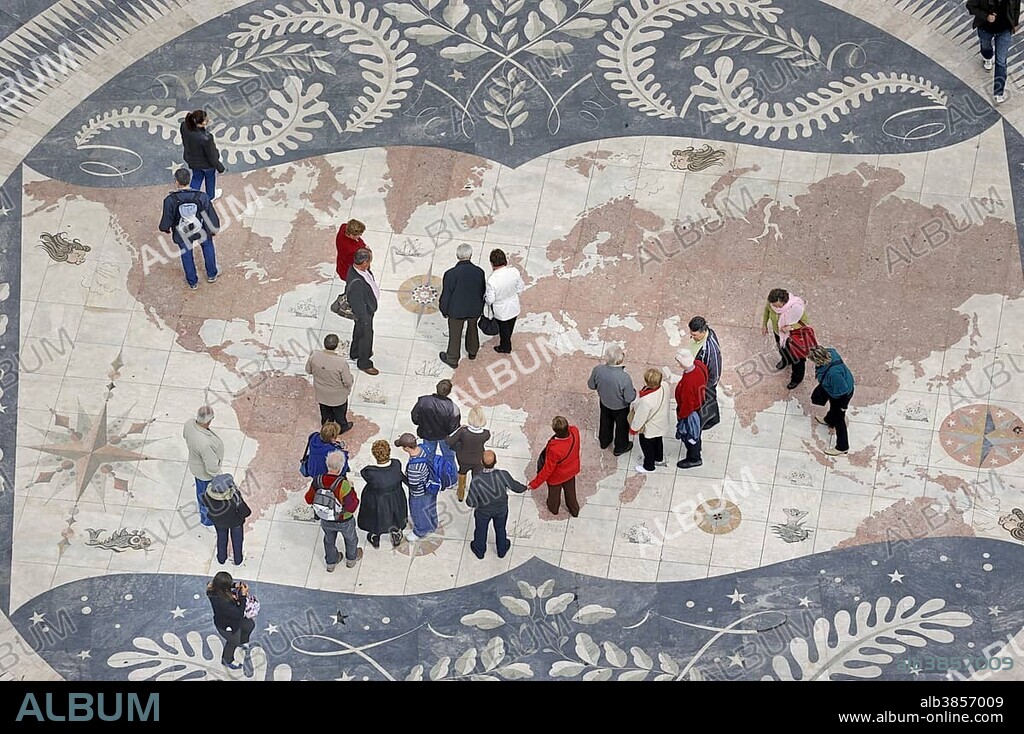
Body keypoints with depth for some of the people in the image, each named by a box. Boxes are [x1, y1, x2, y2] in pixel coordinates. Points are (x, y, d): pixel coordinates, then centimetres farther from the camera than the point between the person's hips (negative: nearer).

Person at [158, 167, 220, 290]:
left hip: (182, 235, -1)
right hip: (202, 232, 1)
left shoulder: (170, 200, -29)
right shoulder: (202, 197, -27)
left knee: (187, 255, 27)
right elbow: (212, 216, -15)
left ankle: (192, 282, 44)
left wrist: (165, 229, 9)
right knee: (208, 246, 32)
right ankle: (212, 275, 48)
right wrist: (214, 229, 6)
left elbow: (166, 220, -16)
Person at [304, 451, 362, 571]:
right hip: (344, 521, -3)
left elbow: (309, 500, -8)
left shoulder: (318, 481, -23)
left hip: (325, 521, 3)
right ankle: (351, 560, 55)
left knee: (329, 540, 32)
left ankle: (330, 563, 55)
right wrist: (351, 489, -18)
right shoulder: (343, 485, -37)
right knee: (350, 538, 30)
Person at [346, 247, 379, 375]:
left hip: (368, 307, 9)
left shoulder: (356, 268, -16)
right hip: (364, 312, -9)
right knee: (366, 335, 15)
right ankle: (364, 363, 38)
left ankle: (355, 352, 56)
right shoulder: (356, 283, -43)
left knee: (359, 331, 31)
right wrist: (365, 319, -18)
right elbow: (358, 304, -31)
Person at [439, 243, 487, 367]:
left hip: (456, 311, -3)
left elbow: (446, 295, -17)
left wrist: (444, 310, 1)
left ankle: (452, 360, 38)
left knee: (455, 335, 19)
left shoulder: (451, 274, -28)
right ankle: (472, 351, 53)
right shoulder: (479, 272, -18)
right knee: (472, 329, 31)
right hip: (475, 309, 3)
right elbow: (482, 292, -4)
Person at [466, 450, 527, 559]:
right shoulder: (503, 475, -35)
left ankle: (480, 551, 55)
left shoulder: (476, 481, -39)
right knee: (500, 529, 31)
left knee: (481, 530, 29)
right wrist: (525, 487, 8)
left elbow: (471, 503, -26)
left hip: (483, 511, -1)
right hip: (501, 509, 1)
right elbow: (516, 487, -16)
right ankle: (501, 549, 56)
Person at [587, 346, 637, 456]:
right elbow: (630, 398, -28)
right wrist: (633, 391, -7)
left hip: (604, 402, 4)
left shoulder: (598, 370, -30)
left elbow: (591, 385, -10)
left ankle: (604, 442, 58)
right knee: (621, 426, 26)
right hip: (620, 407, -4)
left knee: (605, 422, 33)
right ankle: (620, 447, 50)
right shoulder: (624, 378, -41)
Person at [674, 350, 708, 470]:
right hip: (699, 404, 8)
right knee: (695, 431, 33)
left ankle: (694, 458, 38)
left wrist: (681, 415, -13)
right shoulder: (699, 366, -19)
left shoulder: (688, 382, -44)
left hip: (690, 411, -8)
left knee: (689, 434, 17)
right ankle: (697, 448, 59)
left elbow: (687, 404, -31)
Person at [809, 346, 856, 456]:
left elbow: (842, 391, -33)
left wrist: (843, 406, -16)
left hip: (842, 395, -8)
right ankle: (829, 420, 71)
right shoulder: (829, 352, -25)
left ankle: (842, 447, 37)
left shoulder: (833, 372, -48)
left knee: (838, 419, 15)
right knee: (833, 406, 38)